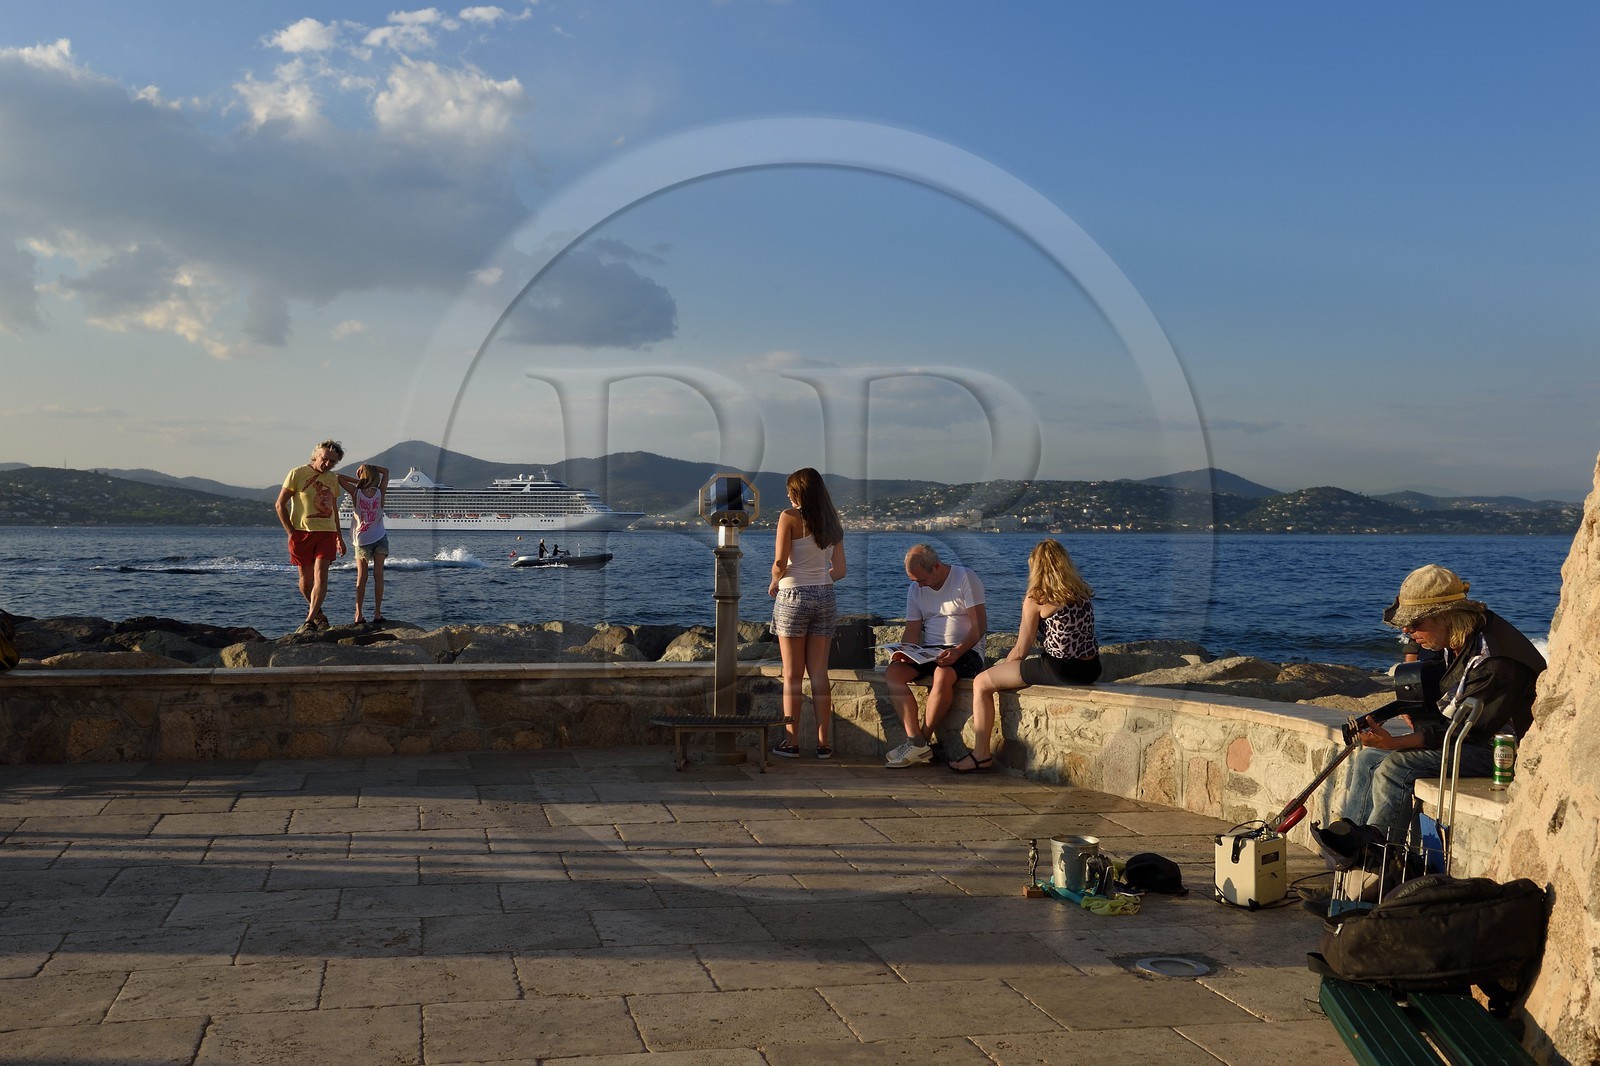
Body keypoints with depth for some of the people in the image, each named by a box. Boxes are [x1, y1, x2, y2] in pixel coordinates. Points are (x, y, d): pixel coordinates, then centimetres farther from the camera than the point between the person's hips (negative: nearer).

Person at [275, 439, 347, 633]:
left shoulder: (333, 478, 15)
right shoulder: (297, 474, -1)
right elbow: (280, 504, -2)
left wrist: (339, 537, 24)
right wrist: (291, 532, -8)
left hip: (326, 533, 3)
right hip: (302, 532, -2)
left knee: (321, 576, -13)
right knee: (306, 579, 6)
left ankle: (310, 621, -16)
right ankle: (317, 611, 28)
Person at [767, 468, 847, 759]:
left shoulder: (789, 516, -7)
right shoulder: (831, 522, 9)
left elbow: (780, 563, -13)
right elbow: (840, 570, 10)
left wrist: (774, 584, 6)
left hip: (793, 596, -5)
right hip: (824, 596, 5)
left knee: (792, 675, 2)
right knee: (819, 674, 7)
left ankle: (791, 741, 3)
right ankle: (824, 743, 7)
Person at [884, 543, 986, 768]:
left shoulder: (965, 578, -6)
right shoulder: (915, 589, 13)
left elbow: (979, 625, -12)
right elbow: (912, 631, 11)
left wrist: (957, 651, -27)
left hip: (965, 650, -6)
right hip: (928, 651, 6)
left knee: (943, 674, -38)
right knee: (893, 672, -22)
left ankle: (923, 741, -23)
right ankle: (915, 741, -28)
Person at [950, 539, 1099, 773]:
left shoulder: (1036, 599, -9)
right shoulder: (1084, 592, 10)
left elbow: (1021, 651, -6)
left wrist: (1002, 666, 16)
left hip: (1059, 670, -8)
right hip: (1091, 670, 8)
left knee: (981, 683, 4)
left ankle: (981, 755, 9)